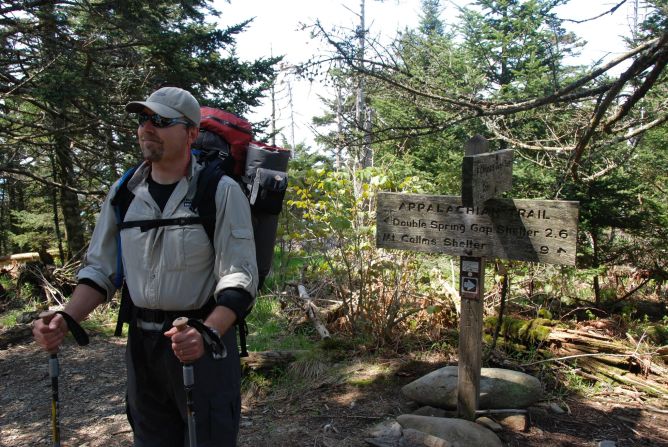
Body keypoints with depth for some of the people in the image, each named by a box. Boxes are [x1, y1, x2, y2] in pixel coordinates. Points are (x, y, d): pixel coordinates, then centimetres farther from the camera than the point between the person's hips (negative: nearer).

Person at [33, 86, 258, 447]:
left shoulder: (221, 191, -11)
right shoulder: (124, 192, 4)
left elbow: (238, 279, -15)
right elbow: (100, 269, 10)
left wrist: (207, 334, -32)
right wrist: (66, 320, -7)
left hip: (204, 339, -4)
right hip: (141, 343, 5)